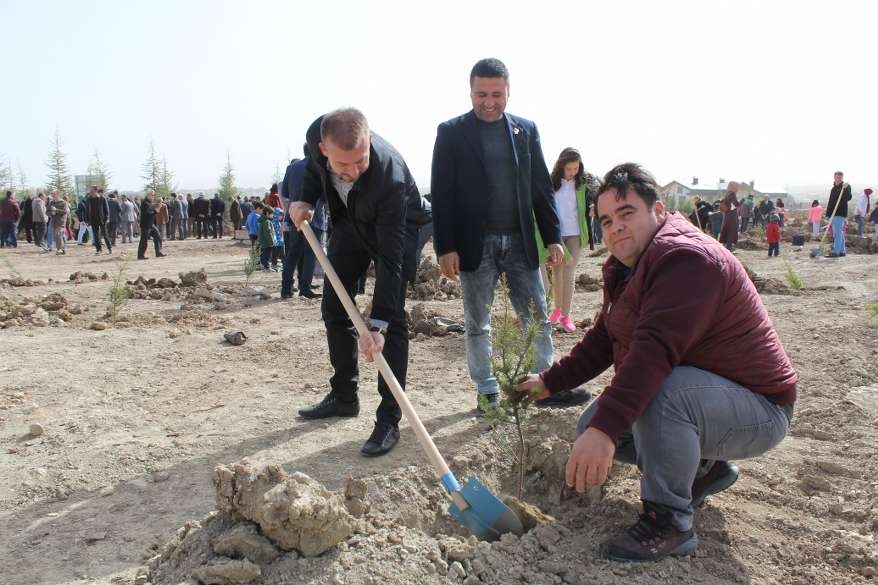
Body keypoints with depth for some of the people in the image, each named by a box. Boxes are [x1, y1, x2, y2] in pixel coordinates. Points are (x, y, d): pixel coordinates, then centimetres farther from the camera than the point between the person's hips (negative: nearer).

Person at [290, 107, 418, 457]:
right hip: (349, 221, 6)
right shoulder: (316, 134, -28)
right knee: (333, 307, 10)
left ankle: (389, 419, -9)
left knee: (392, 319, -14)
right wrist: (305, 200, -19)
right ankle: (344, 396, 25)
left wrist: (377, 323, -42)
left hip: (396, 227, -6)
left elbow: (390, 256, -40)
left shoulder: (390, 176, -43)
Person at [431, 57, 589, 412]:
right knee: (478, 324, 6)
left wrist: (553, 237, 4)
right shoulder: (451, 132, 0)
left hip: (521, 240, 3)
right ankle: (486, 392, 18)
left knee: (537, 319, 6)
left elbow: (541, 186, 10)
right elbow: (441, 194, -3)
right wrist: (445, 247, -10)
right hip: (475, 243, -2)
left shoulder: (526, 130, 9)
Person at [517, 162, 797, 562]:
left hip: (758, 410, -10)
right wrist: (549, 382, 10)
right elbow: (602, 341, 14)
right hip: (691, 392, 10)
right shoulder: (627, 268, 8)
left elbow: (656, 348, -39)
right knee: (591, 427, 4)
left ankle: (669, 522, -18)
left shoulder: (686, 258, -25)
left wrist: (606, 429, -46)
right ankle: (703, 467, 17)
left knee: (660, 391, -38)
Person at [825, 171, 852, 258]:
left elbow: (848, 198, -18)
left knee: (837, 232, -12)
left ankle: (836, 252, -15)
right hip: (833, 213, 8)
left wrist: (845, 189, -31)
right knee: (839, 233, 12)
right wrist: (828, 213, 19)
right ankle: (842, 251, 18)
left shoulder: (846, 187, -4)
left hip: (840, 213, -8)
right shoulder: (834, 188, 19)